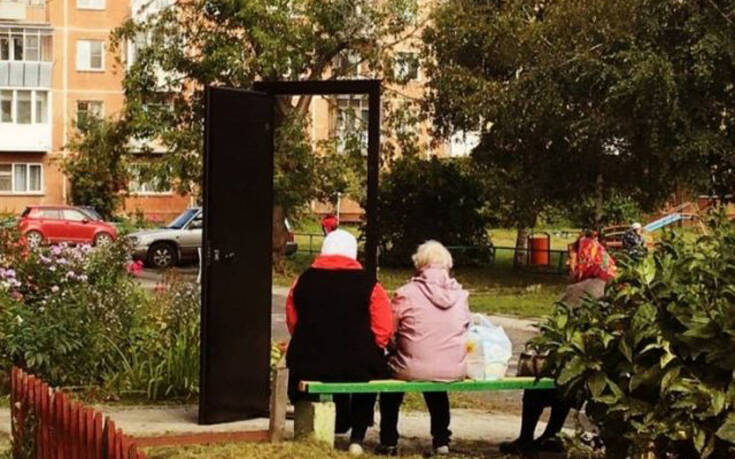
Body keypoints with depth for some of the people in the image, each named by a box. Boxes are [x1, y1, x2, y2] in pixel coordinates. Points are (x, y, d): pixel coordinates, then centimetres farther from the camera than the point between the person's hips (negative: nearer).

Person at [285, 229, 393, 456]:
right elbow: (384, 331, -8)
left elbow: (293, 324, 11)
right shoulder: (369, 285, -6)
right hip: (357, 366, -2)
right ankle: (357, 438, 24)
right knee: (372, 368, 30)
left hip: (309, 366, 2)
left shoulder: (302, 282, 2)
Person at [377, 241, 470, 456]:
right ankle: (441, 440, 35)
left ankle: (388, 442, 31)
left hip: (414, 369, -3)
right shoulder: (460, 295, -1)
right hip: (455, 371, 3)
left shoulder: (406, 293, -11)